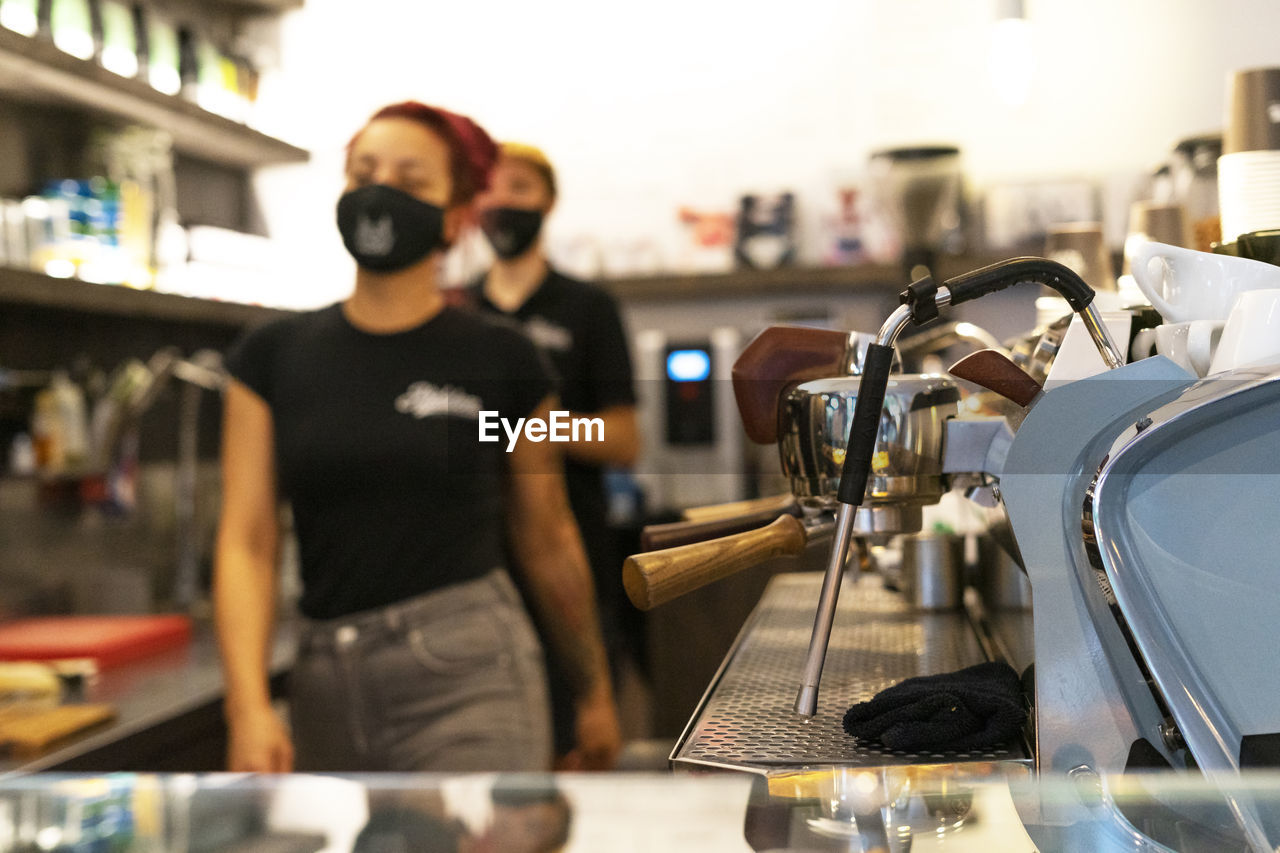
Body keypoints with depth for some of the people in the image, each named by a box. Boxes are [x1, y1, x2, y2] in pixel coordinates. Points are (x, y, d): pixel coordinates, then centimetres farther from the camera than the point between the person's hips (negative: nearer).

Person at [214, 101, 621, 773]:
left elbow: (547, 543, 9)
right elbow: (246, 542, 1)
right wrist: (248, 705, -11)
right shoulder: (273, 358, 6)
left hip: (467, 676, -2)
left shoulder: (499, 362, 0)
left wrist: (594, 692, 17)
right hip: (326, 686, 3)